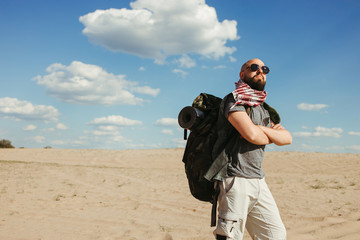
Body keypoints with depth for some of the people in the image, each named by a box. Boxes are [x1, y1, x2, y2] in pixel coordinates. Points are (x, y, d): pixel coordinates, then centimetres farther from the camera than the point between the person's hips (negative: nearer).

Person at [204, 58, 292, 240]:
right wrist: (270, 136, 4)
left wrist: (262, 129, -5)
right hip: (236, 179, -8)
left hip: (258, 181, 8)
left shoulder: (263, 110, 24)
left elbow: (287, 138, 12)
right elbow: (252, 134, -18)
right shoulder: (234, 100, -2)